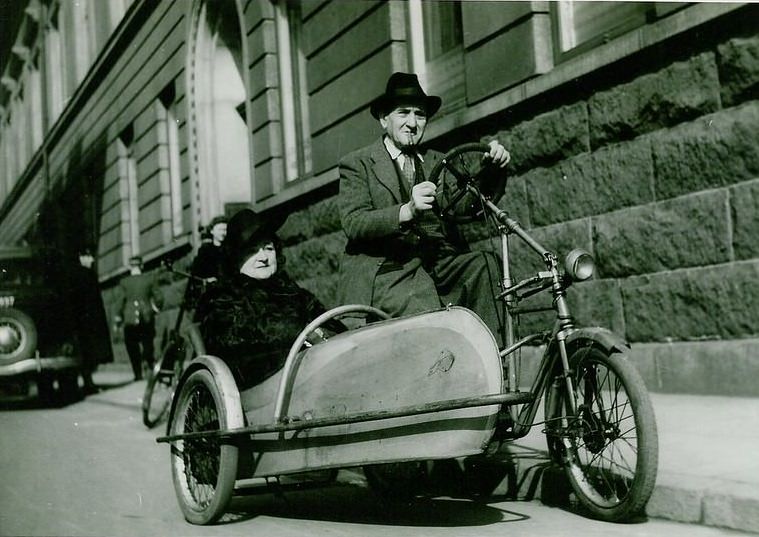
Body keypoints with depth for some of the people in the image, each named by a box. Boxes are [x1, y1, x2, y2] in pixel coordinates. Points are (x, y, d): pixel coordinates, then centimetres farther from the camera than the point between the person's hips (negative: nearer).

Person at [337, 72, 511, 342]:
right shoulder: (357, 163, 7)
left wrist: (493, 170, -11)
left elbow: (472, 203, 9)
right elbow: (354, 223, -9)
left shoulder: (437, 162, 22)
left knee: (485, 264, -25)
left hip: (442, 265, 5)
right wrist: (407, 211, -25)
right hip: (390, 269, -4)